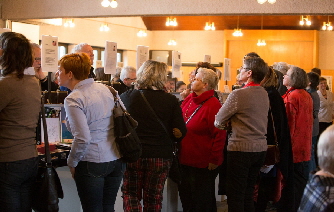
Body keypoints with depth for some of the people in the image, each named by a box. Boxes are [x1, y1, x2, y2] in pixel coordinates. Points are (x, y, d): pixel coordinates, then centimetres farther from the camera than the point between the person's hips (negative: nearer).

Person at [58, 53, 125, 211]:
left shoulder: (73, 100, -14)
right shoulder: (104, 89, 7)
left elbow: (83, 139, -20)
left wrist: (72, 163, -6)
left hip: (92, 163, -7)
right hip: (117, 161, 7)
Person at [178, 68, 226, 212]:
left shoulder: (213, 106, -18)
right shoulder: (188, 100, 5)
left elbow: (220, 135, -19)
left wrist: (214, 160, -17)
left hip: (203, 166, -8)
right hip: (185, 160, 8)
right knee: (186, 199, 17)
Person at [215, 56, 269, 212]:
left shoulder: (238, 94, -16)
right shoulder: (264, 94, 7)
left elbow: (218, 122, -8)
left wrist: (225, 123, 11)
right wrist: (232, 122, 5)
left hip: (240, 149, -7)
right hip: (260, 148, 7)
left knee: (235, 196, 2)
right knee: (248, 194, 16)